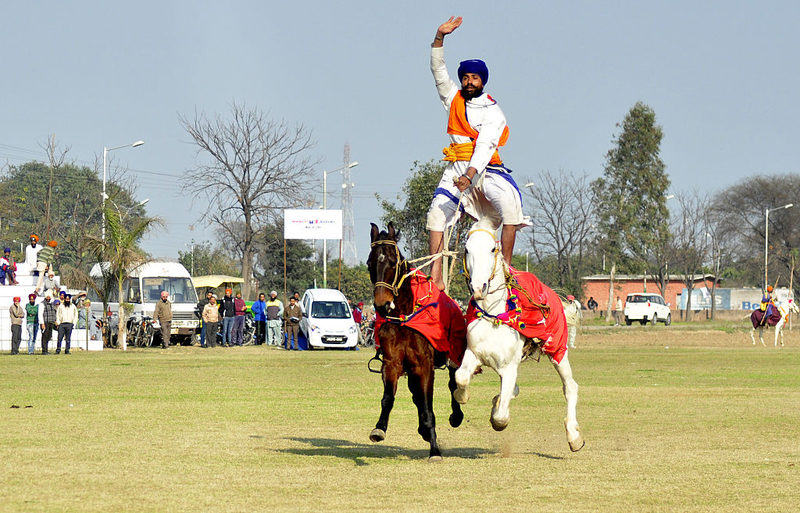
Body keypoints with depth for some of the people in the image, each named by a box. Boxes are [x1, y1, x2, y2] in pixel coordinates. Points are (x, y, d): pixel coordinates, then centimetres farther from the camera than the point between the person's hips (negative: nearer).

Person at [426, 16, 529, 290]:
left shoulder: (493, 112, -4)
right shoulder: (454, 98, 12)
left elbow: (485, 146, -18)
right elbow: (438, 70, 6)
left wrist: (470, 174, -33)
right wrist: (440, 37, -8)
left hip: (486, 169, -4)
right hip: (456, 169, 4)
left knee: (511, 206, -28)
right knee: (436, 214, -14)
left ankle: (506, 267, -24)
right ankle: (435, 278, -19)